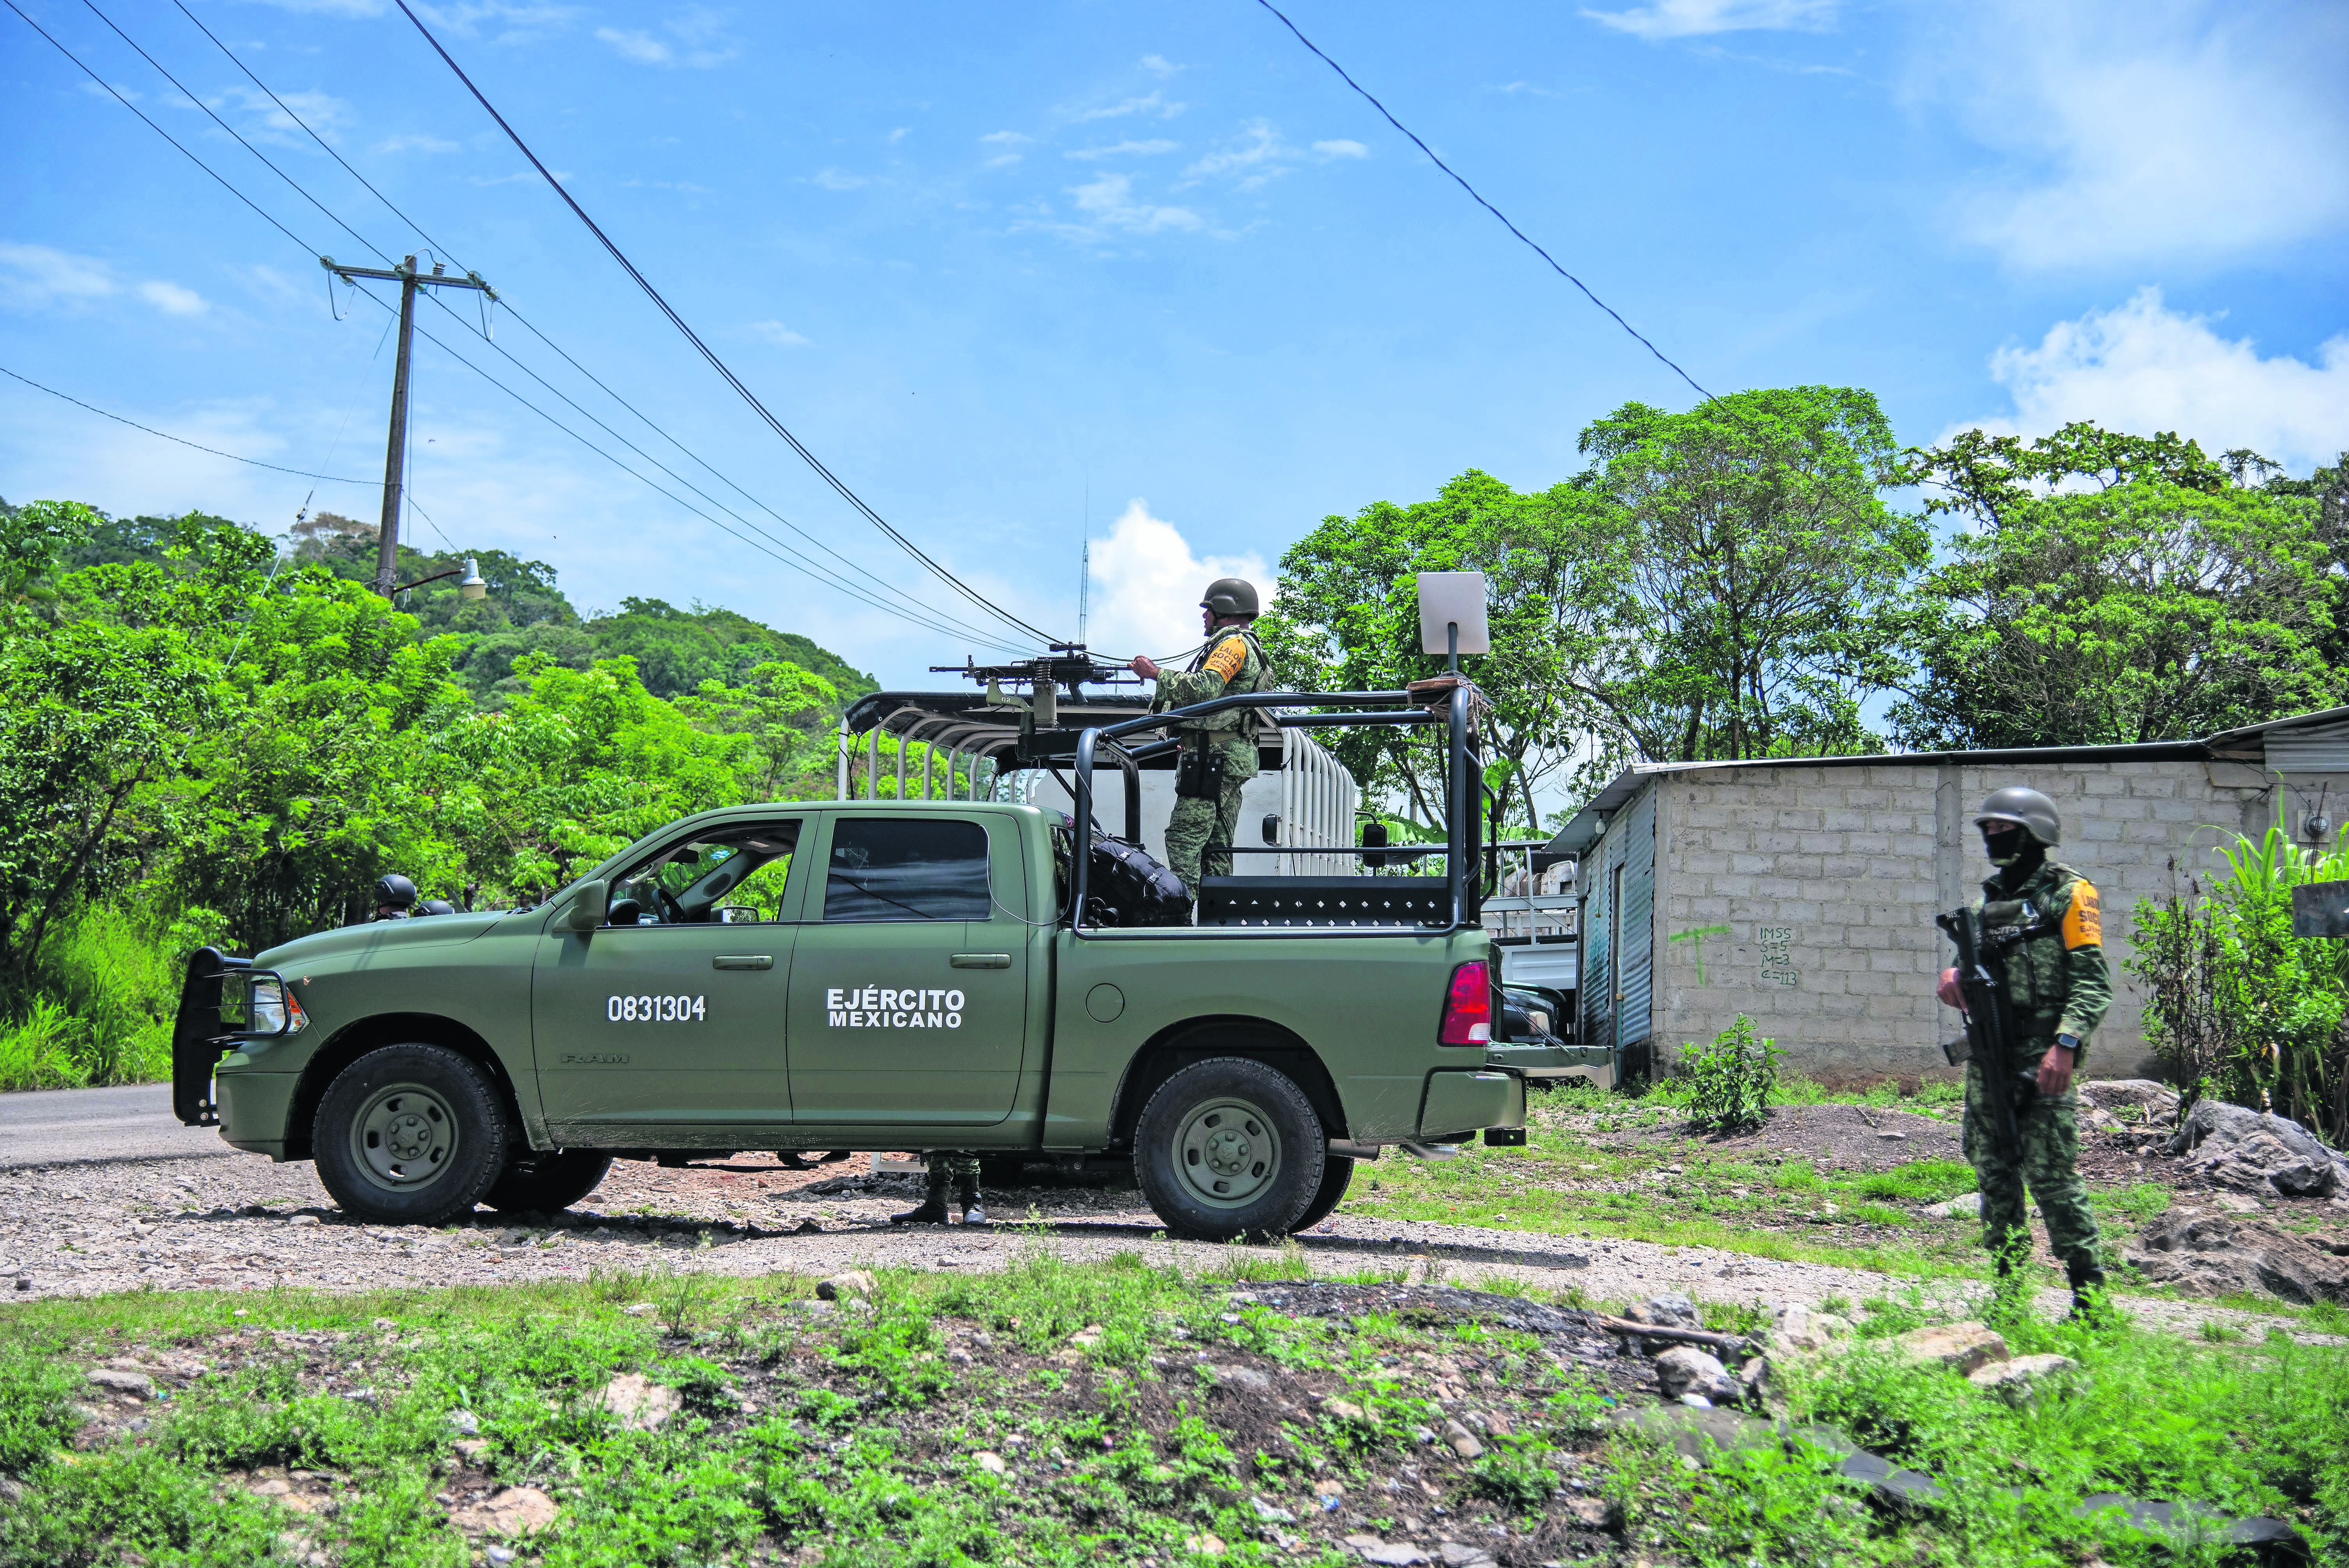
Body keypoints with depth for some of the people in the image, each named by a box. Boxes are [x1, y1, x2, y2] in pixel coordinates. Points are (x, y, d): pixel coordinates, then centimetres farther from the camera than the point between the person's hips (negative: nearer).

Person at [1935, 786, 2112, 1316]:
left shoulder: (2068, 892, -2)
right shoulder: (1990, 899, 18)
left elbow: (2093, 982, -10)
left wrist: (2066, 1044, -22)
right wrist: (1956, 981, 0)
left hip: (2041, 1059, -7)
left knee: (2051, 1177, -9)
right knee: (1995, 1174, 9)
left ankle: (2089, 1296, -1)